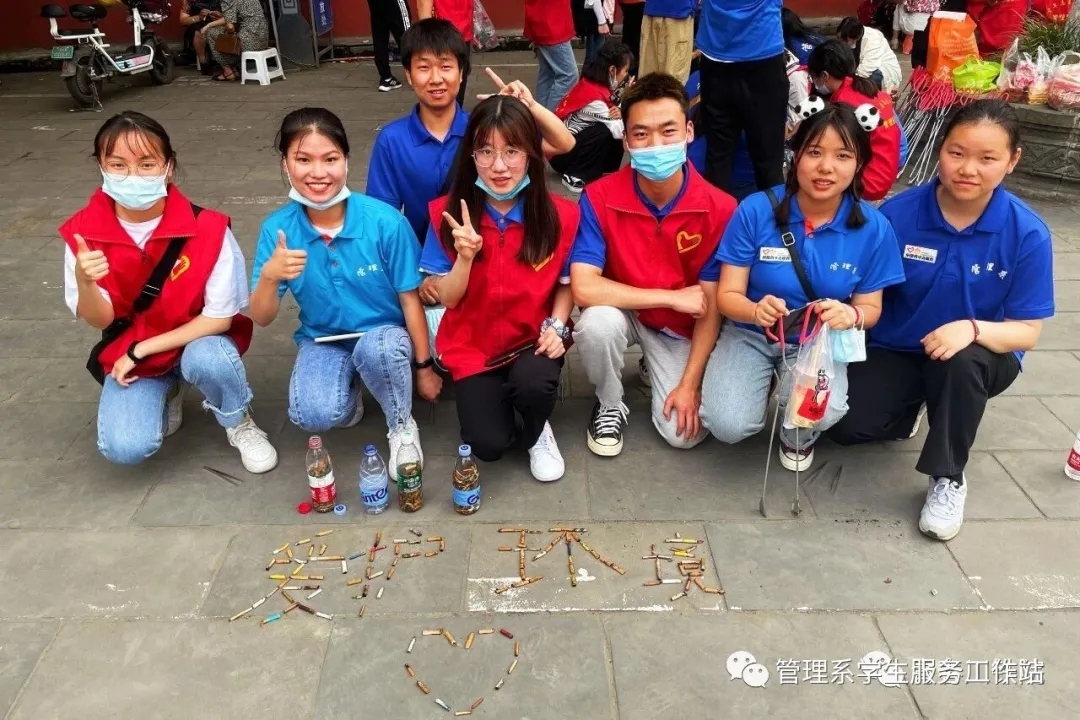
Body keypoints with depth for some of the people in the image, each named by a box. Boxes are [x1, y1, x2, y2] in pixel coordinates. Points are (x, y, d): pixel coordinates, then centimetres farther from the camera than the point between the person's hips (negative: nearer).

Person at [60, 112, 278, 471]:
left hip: (198, 338, -2)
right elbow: (100, 320, -10)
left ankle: (239, 424, -3)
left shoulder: (207, 228, -22)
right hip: (130, 351, 2)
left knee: (206, 360, -38)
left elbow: (221, 318, -18)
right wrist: (84, 282, -33)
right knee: (124, 448, -18)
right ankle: (166, 393, 17)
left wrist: (143, 349, -20)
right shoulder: (83, 232, -14)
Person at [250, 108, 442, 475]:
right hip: (323, 341, 2)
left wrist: (424, 366, -2)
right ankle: (348, 397, 13)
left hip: (384, 335, -2)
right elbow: (261, 318, -10)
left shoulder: (385, 221, -21)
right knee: (313, 416, -27)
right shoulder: (278, 228, -13)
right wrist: (268, 277, -32)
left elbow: (410, 299, -10)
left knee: (376, 349, -38)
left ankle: (402, 427, -6)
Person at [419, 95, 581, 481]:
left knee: (534, 384, -33)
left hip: (533, 340, 0)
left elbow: (566, 284, 2)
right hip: (473, 347, 0)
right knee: (488, 445, -16)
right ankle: (492, 397, 21)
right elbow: (447, 298, -8)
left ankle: (536, 432, 5)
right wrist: (465, 256, -27)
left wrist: (556, 325, -17)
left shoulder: (560, 215, -12)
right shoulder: (448, 214, -12)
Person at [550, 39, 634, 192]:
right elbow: (620, 132, -27)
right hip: (560, 152, -8)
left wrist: (620, 113, -20)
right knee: (607, 132, -27)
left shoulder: (592, 83, -1)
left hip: (576, 140, 8)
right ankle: (576, 176, -16)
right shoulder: (593, 97, -26)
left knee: (617, 124, -6)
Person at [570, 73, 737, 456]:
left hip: (681, 327, 1)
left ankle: (656, 369, 21)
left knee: (684, 432, -13)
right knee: (596, 322, -36)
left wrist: (690, 385, -16)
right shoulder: (599, 198, -22)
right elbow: (584, 288, -30)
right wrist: (672, 297, -28)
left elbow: (711, 308, -14)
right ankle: (610, 405, -3)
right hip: (623, 311, 0)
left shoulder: (719, 209, -20)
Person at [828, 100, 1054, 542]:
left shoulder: (1028, 233, -16)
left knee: (961, 360, -37)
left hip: (979, 358, -1)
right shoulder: (898, 213, -15)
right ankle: (911, 408, 19)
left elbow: (1027, 331, -13)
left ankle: (948, 478, -12)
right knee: (846, 425, -19)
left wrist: (973, 329, -34)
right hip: (895, 350, 1)